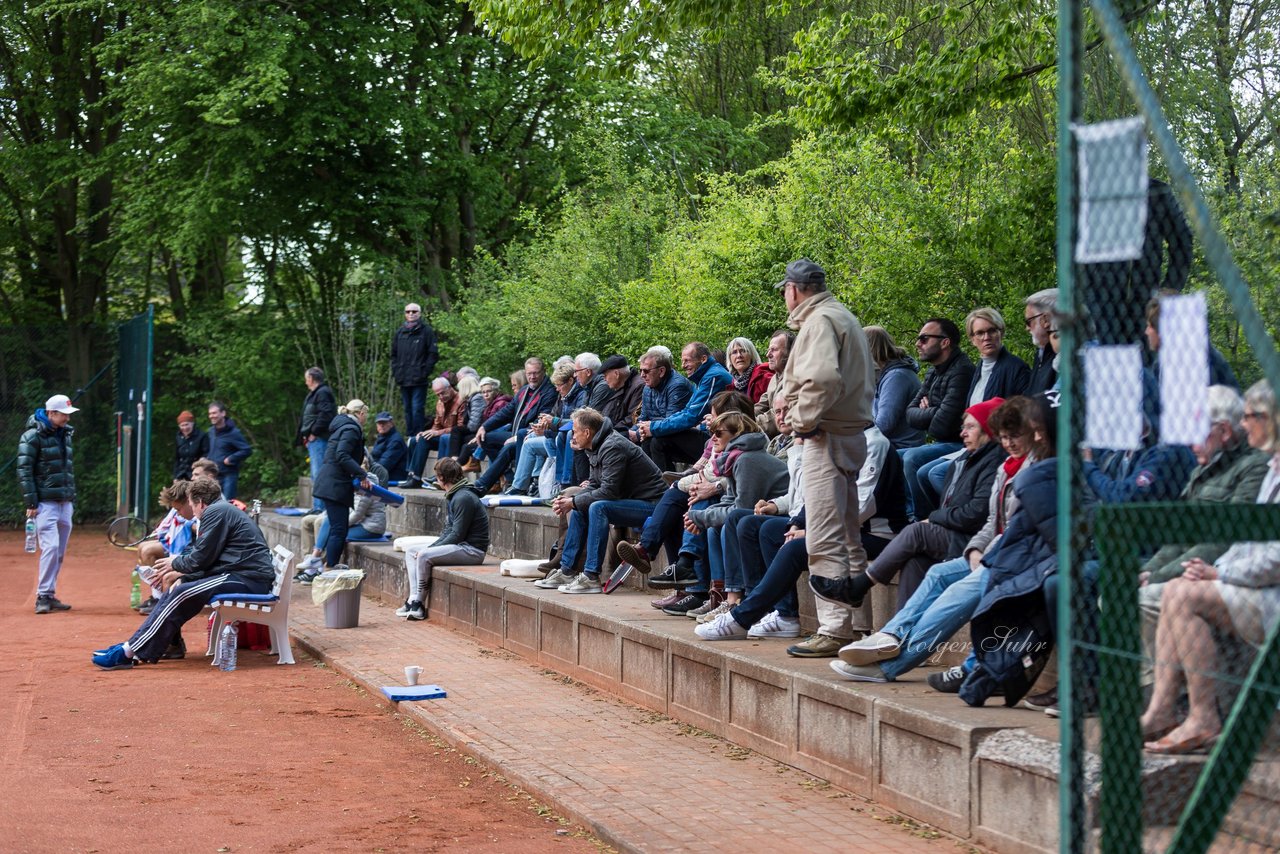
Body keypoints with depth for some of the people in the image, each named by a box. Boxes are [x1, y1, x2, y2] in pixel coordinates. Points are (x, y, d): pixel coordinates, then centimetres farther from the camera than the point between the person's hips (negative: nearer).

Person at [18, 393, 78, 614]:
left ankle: (49, 595, 13)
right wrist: (31, 503, -14)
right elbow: (24, 471, -10)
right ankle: (43, 596, -12)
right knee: (50, 546, -16)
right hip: (45, 502, -7)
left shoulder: (65, 435, 15)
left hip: (65, 503, 7)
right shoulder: (33, 436, -7)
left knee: (59, 552, 7)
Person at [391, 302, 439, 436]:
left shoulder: (426, 331, -1)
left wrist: (425, 372, -10)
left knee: (417, 409, -10)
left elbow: (433, 354, -3)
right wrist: (396, 371, 8)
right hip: (404, 379, 5)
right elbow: (394, 354, 20)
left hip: (419, 380, -5)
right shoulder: (400, 332, 14)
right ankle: (410, 436, 15)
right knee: (407, 409, 10)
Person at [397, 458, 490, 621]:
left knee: (423, 556, -24)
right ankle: (413, 599, -6)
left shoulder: (463, 498, -17)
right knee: (411, 551, 6)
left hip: (472, 549, -11)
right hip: (461, 546, 11)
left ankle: (419, 604, -12)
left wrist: (428, 550, -14)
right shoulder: (452, 497, 14)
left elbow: (457, 535, -20)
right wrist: (430, 547, 1)